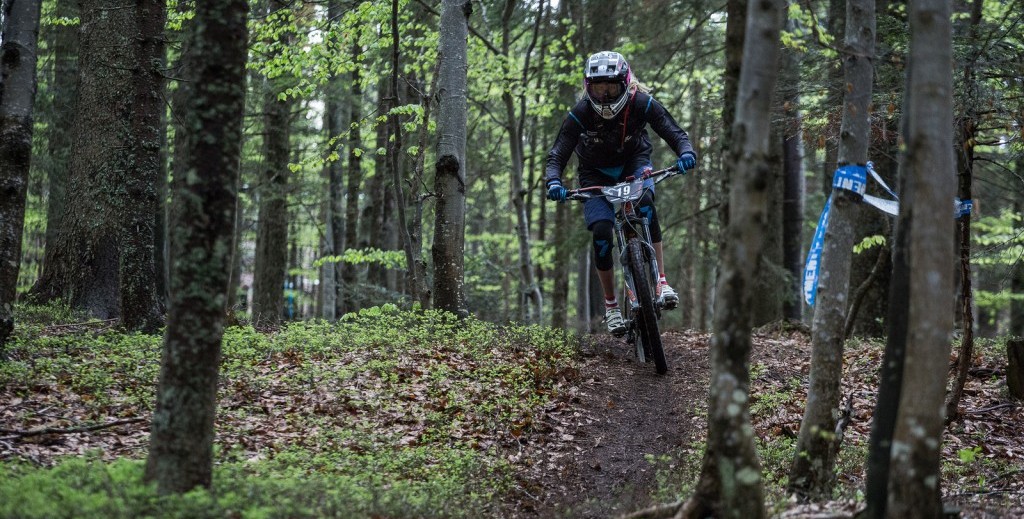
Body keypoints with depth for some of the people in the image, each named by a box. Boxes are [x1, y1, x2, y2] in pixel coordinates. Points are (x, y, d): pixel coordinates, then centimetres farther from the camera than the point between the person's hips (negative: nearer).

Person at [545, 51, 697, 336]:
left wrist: (686, 153, -48)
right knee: (601, 232, -19)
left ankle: (661, 281, -28)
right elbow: (557, 155, -26)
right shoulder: (580, 114, -26)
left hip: (633, 164, 0)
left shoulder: (641, 104, -24)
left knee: (645, 202, -33)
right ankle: (611, 305, -1)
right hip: (596, 174, 0)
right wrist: (553, 182, -46)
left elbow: (675, 133, -26)